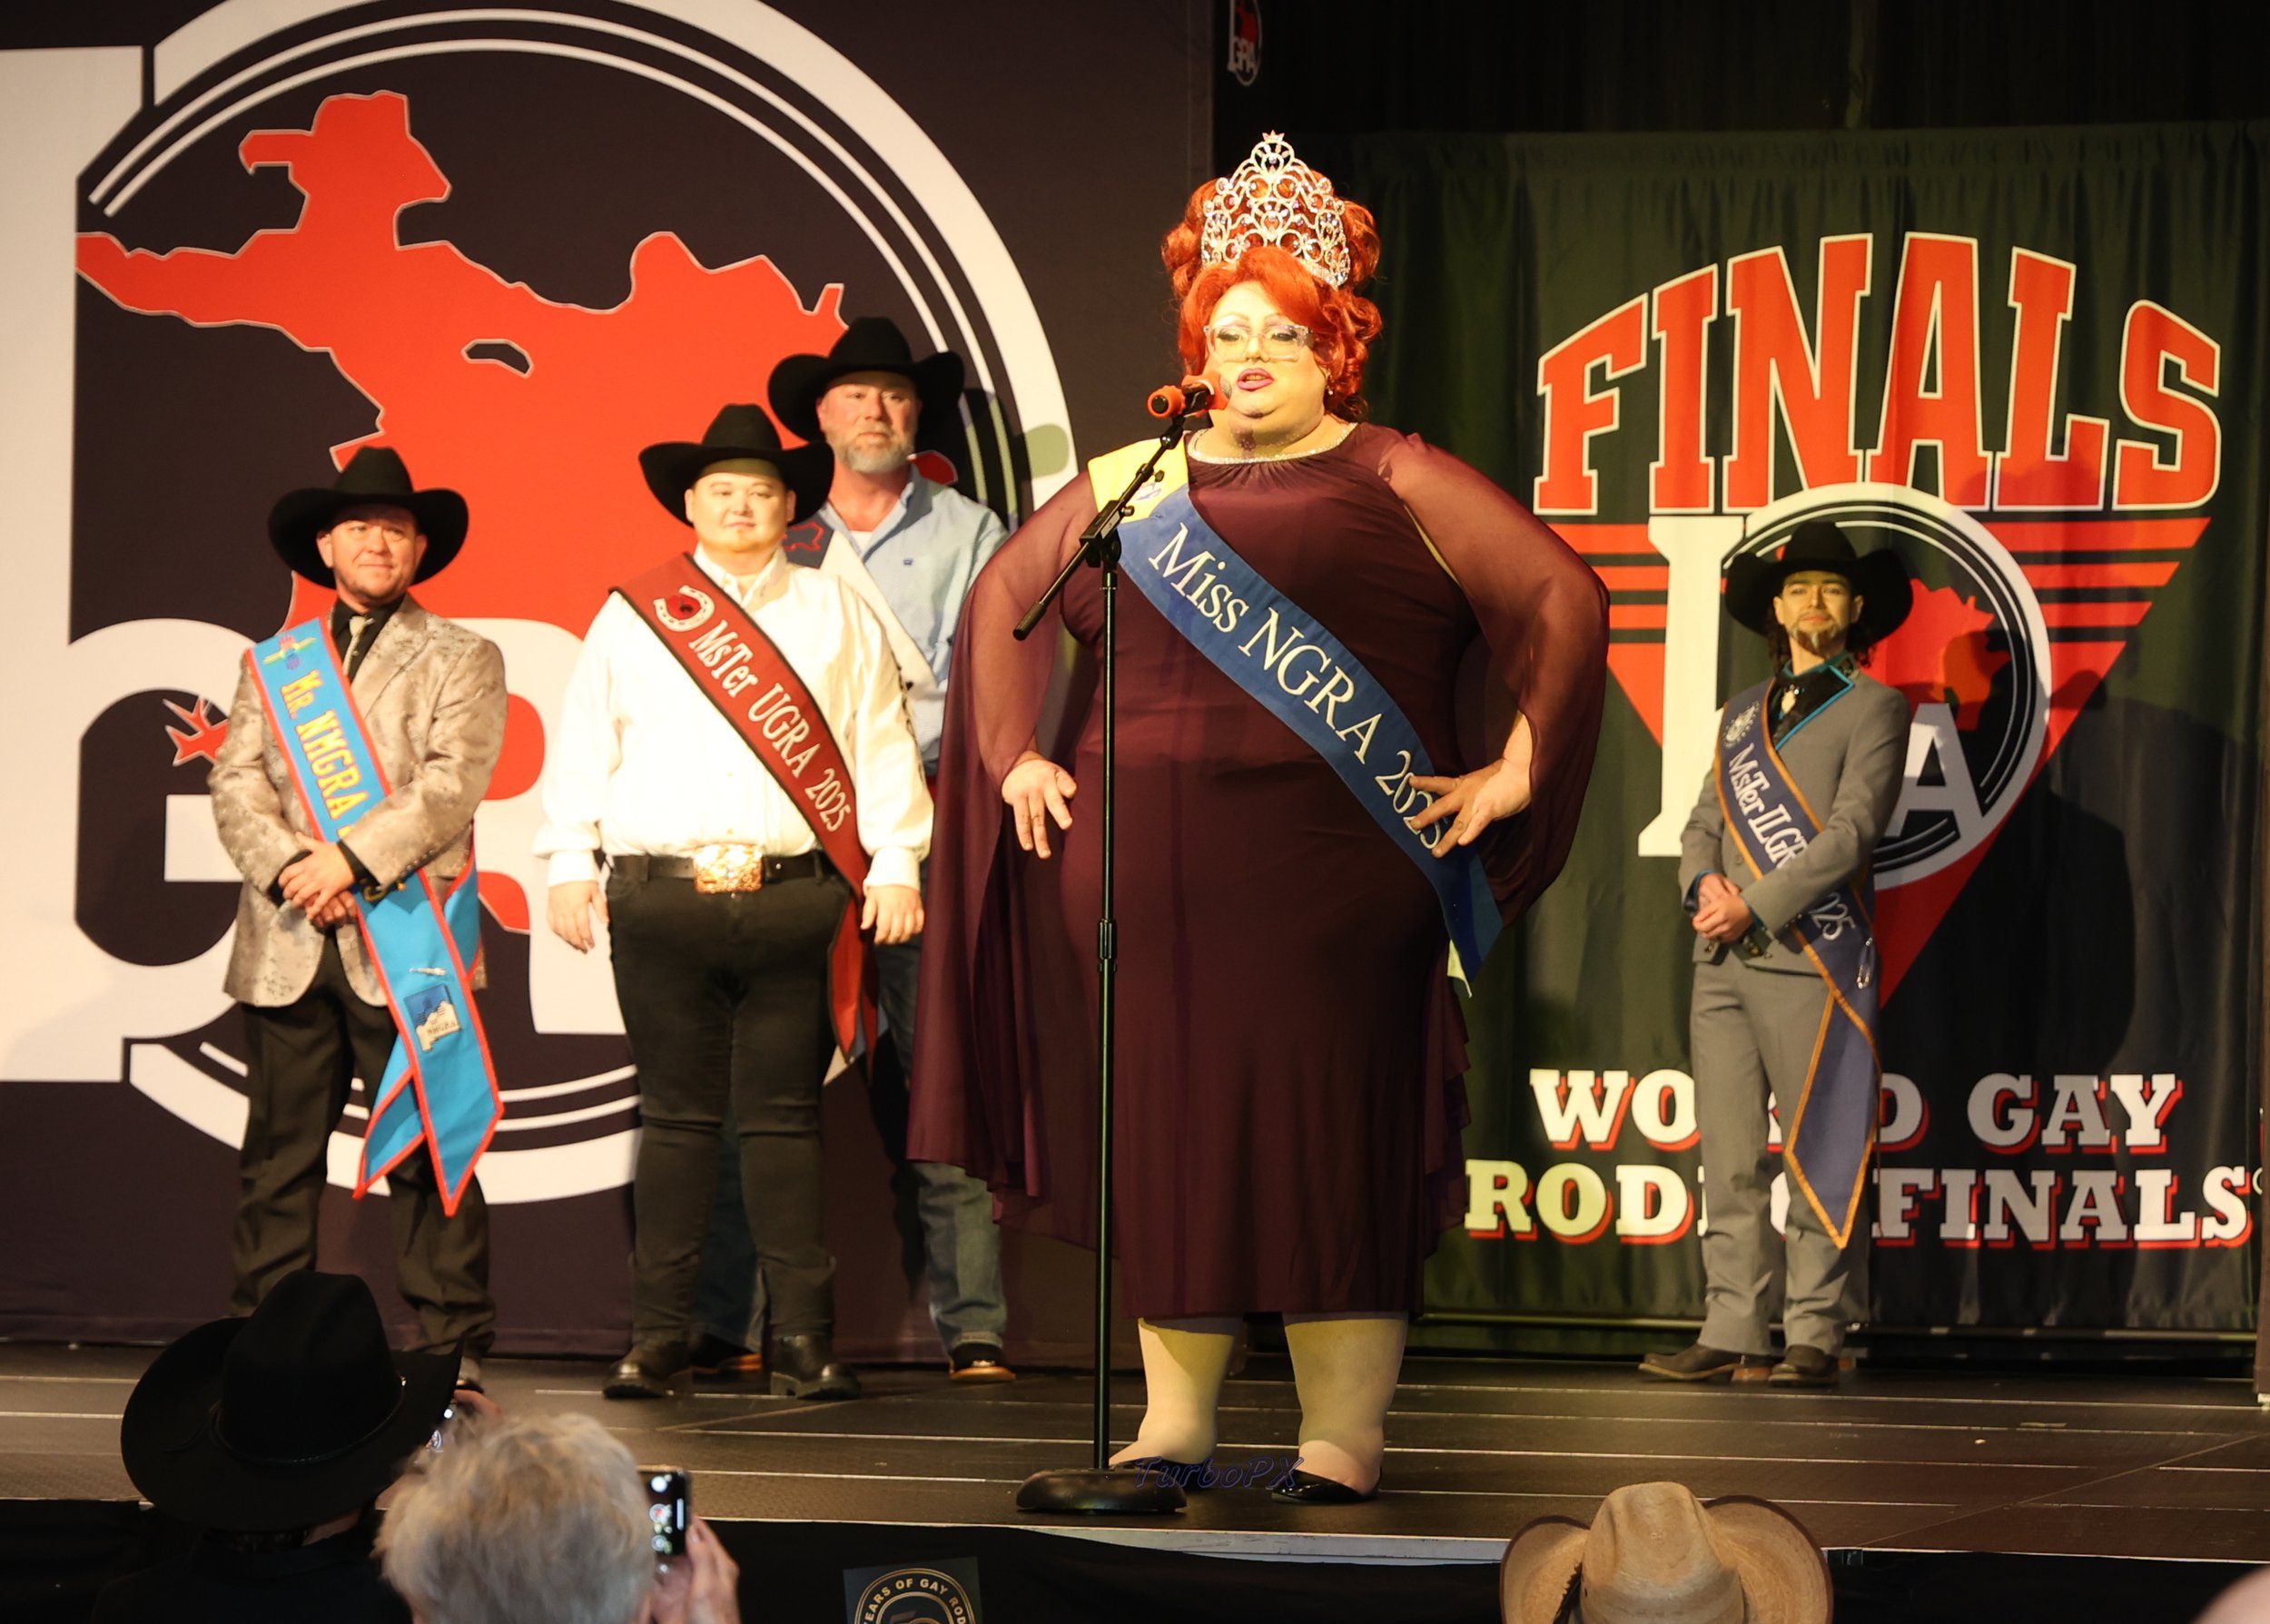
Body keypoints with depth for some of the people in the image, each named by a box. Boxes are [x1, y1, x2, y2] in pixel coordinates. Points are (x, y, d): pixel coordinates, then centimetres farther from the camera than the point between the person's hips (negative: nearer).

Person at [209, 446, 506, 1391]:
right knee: (278, 1155, 3)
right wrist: (286, 867, -11)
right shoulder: (271, 665, 19)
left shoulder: (461, 660, 10)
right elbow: (236, 784, 7)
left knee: (426, 1154, -5)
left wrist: (353, 860, -15)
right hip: (287, 948, 3)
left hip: (407, 940, -3)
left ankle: (453, 1349, -3)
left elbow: (453, 784, -4)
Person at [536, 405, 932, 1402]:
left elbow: (882, 745, 9)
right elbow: (582, 744, 11)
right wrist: (570, 865, 3)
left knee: (783, 1119, -1)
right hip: (662, 898, 0)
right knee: (676, 1117, 2)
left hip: (793, 898, 0)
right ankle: (658, 1338, 6)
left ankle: (802, 1340, 1)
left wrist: (895, 867, 0)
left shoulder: (838, 616, 13)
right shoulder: (631, 616, 12)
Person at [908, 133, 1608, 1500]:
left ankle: (1346, 1429, -1)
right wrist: (1016, 757, 16)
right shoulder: (1132, 487, 15)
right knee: (1167, 1127, 4)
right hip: (1149, 872, 4)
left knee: (1330, 1127, -5)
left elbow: (1564, 601, -1)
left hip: (1330, 873, -3)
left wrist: (1514, 771, -5)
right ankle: (1174, 1420, 10)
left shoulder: (1394, 485, 3)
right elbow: (1004, 602, 26)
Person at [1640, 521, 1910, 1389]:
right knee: (1730, 1164, 4)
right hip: (1724, 962, 6)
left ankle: (1814, 1340, -3)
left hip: (1812, 961, -6)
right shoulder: (1743, 713, 21)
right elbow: (1703, 823, 18)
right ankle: (1733, 1334, 6)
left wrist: (1753, 906, -13)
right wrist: (1706, 884, -5)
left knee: (1819, 1159, -5)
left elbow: (1851, 832, -8)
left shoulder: (1872, 708, 3)